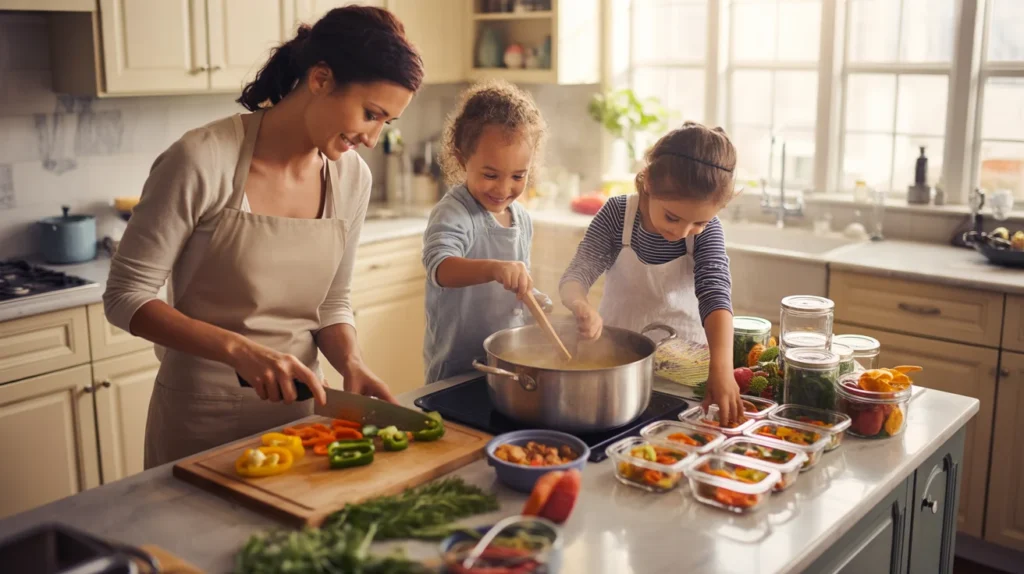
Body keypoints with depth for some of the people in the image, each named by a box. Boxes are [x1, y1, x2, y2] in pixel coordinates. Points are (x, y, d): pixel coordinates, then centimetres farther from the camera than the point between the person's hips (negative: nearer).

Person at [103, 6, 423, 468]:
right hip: (201, 416, -4)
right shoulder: (204, 160, -21)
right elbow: (125, 296, -16)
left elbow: (331, 304, 5)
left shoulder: (351, 178, -5)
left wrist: (350, 362, -14)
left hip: (297, 406, 5)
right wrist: (239, 349, -28)